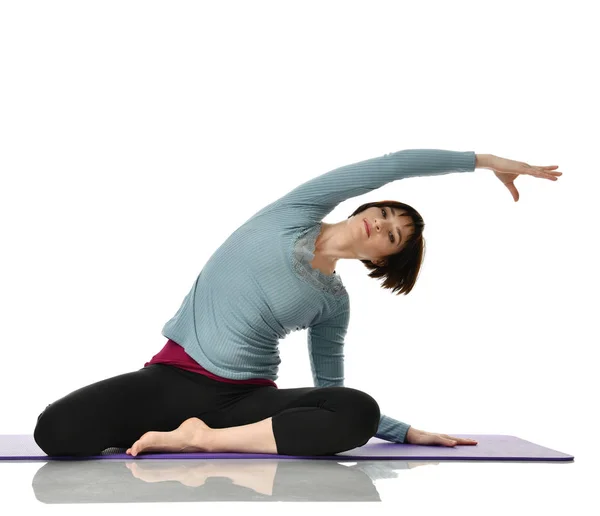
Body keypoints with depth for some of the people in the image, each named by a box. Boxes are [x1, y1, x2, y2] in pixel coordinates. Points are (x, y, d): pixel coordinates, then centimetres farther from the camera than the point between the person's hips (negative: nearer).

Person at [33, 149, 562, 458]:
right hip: (173, 376, -2)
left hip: (247, 398, 3)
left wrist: (409, 431, 8)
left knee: (359, 412, -28)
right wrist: (484, 159, 10)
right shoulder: (296, 212, 3)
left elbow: (332, 393, 17)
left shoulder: (334, 303, 11)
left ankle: (200, 438, -20)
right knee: (57, 431, -29)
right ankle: (185, 426, -2)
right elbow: (396, 163, 3)